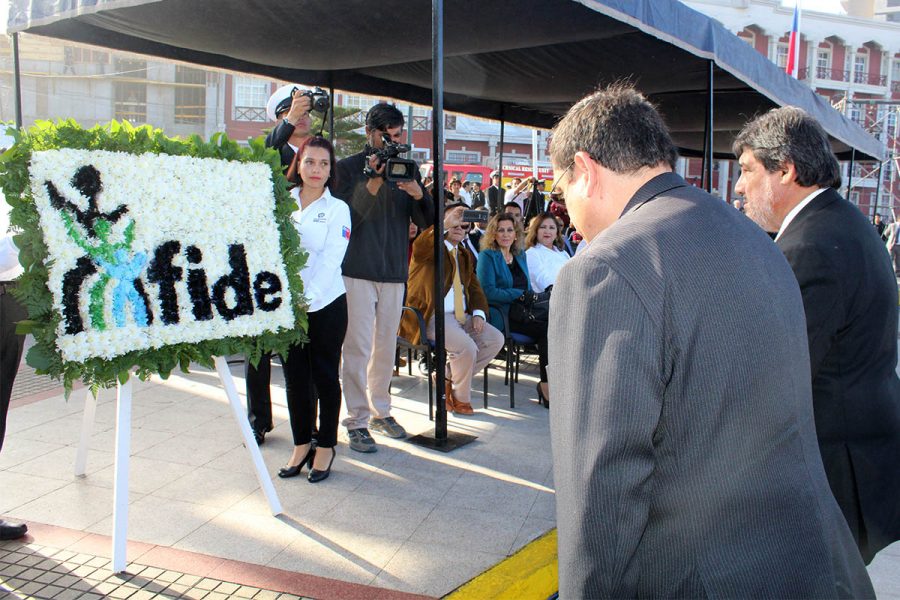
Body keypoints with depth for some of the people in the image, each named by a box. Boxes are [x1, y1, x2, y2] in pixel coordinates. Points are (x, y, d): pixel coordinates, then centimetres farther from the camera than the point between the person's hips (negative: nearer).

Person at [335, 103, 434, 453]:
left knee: (386, 346, 12)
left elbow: (426, 221, 5)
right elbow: (345, 216, -15)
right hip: (357, 270, -4)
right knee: (358, 347, -3)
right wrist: (374, 183, -29)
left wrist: (418, 194, -16)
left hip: (394, 272, 4)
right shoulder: (349, 168, -1)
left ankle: (380, 411, 25)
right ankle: (357, 420, 5)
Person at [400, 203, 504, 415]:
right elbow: (420, 245, -27)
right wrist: (445, 224, -41)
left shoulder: (465, 255, 22)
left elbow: (475, 288, 21)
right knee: (467, 347, -27)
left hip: (462, 316, 8)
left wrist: (478, 313, 2)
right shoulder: (429, 247, -1)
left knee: (496, 339, -7)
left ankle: (448, 377, 3)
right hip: (433, 317, -8)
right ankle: (460, 399, -1)